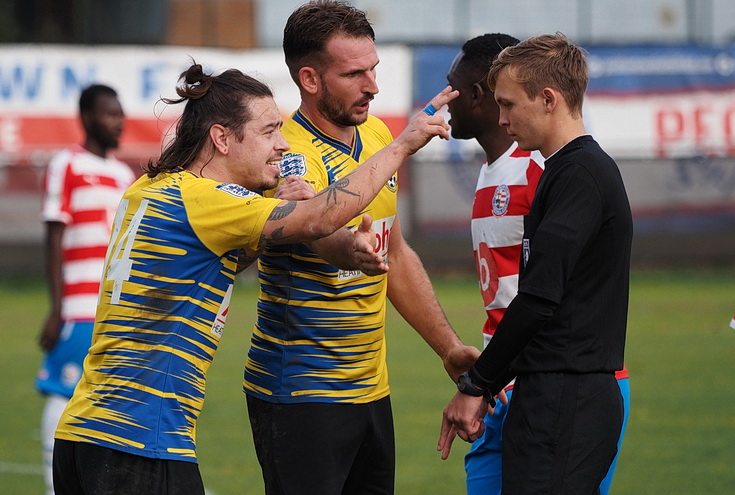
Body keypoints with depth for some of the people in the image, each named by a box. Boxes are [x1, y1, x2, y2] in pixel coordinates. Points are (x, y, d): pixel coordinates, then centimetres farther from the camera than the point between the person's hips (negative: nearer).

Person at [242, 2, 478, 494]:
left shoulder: (377, 136, 9)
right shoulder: (290, 157, -17)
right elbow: (321, 233, -38)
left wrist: (450, 347, 18)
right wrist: (353, 250, -61)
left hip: (371, 388, 8)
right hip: (300, 393, -8)